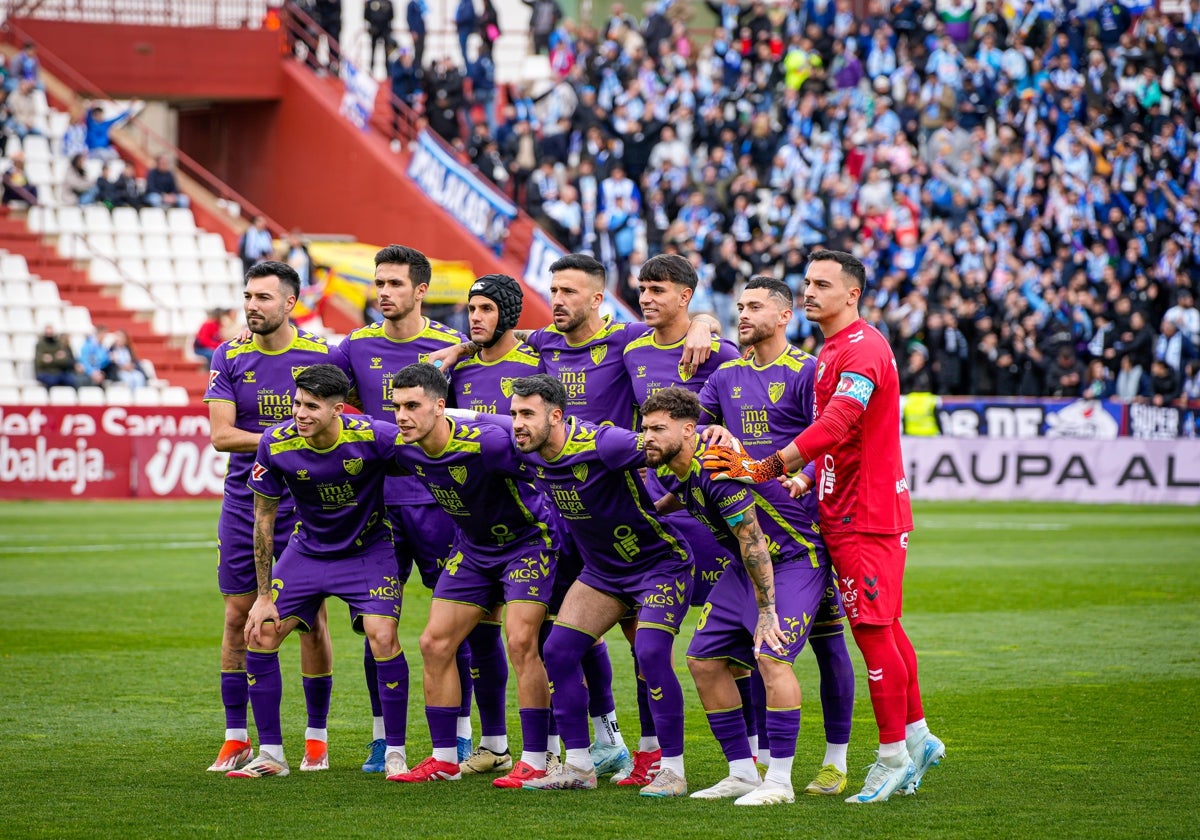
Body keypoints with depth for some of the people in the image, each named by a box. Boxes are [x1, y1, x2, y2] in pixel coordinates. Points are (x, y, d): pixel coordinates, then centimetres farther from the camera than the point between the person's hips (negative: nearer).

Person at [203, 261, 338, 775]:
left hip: (303, 505, -1)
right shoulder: (229, 358, 1)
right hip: (243, 503, 1)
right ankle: (236, 738, 10)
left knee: (311, 619, 0)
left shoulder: (318, 355, -1)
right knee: (238, 616, 2)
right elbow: (221, 435, -6)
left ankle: (316, 737, 9)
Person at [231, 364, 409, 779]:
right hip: (307, 549, 3)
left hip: (368, 549, -3)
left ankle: (395, 753, -6)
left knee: (382, 635, -22)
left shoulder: (372, 436, -28)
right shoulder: (275, 444, -18)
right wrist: (264, 595, -7)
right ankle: (271, 754, 9)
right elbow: (264, 518, -7)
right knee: (259, 635, -5)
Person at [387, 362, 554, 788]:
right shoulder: (403, 449, -13)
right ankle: (444, 759, 13)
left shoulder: (485, 442, -33)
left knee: (520, 642, -18)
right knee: (435, 644, 3)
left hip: (528, 540, -7)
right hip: (473, 547, 7)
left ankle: (535, 762, -11)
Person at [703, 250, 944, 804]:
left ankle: (894, 754, 1)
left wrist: (768, 469, -35)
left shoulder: (862, 348, -16)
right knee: (881, 628, 16)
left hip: (866, 516, -10)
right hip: (843, 510, 10)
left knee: (873, 630, -6)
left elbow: (836, 425, -29)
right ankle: (917, 737, 25)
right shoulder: (831, 351, 16)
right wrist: (803, 477, 8)